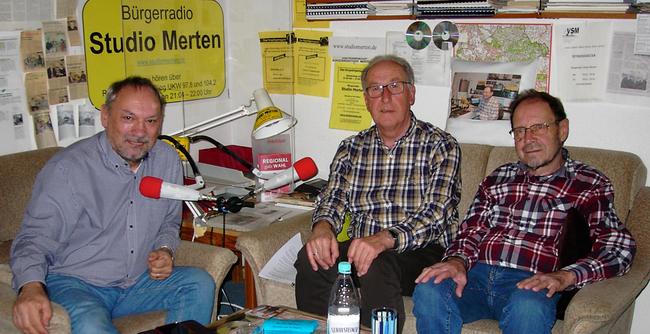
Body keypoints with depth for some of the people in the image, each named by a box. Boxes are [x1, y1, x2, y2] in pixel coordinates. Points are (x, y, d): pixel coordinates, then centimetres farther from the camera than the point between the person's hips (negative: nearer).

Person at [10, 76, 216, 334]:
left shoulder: (168, 160, 3)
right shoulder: (68, 168, -15)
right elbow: (36, 237, -17)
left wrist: (165, 250, -4)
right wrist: (31, 287, -37)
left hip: (138, 281, 5)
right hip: (74, 283, -5)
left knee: (200, 283, -15)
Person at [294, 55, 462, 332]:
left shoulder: (441, 146, 0)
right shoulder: (351, 148, 15)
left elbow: (435, 212, -12)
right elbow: (332, 199, 8)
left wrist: (385, 239, -30)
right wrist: (322, 227, -18)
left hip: (423, 252, -4)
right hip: (359, 248, 4)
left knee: (377, 266, -35)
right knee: (310, 259, -24)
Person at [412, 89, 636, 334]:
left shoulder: (589, 183, 10)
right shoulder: (498, 178, 23)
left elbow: (619, 247, -2)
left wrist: (564, 277, -20)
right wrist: (457, 262, -7)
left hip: (531, 283, -3)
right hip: (477, 274, 3)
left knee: (527, 307, -39)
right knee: (428, 291, -29)